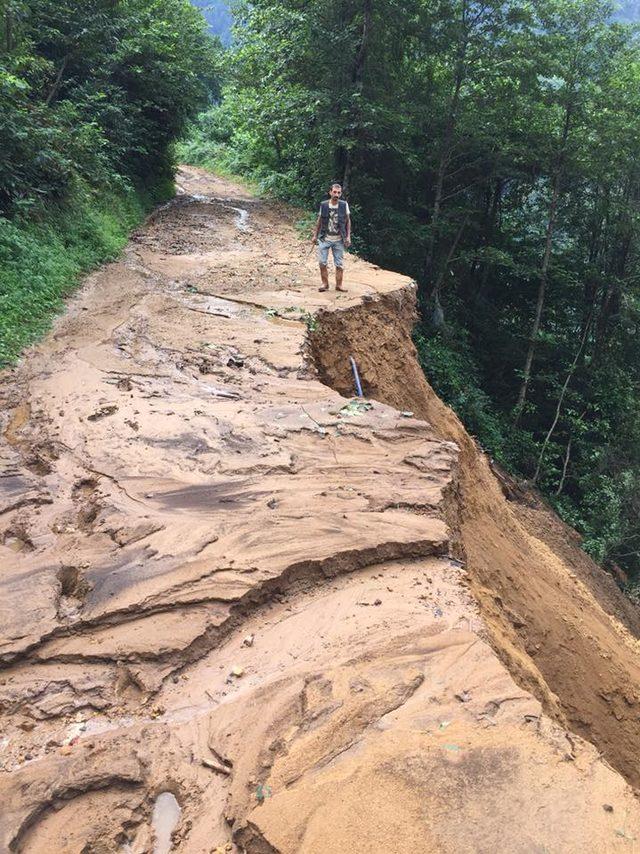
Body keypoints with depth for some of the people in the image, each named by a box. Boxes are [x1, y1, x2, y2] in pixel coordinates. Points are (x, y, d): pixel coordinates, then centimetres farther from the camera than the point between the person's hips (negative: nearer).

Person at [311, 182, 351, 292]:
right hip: (324, 239, 0)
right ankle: (325, 284, 12)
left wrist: (348, 237, -2)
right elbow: (319, 221, 9)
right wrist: (315, 235, 9)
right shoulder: (323, 205, 0)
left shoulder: (344, 205, -2)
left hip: (338, 240, 0)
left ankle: (339, 285, 14)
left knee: (340, 264, 3)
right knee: (322, 263, -1)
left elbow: (348, 221, 4)